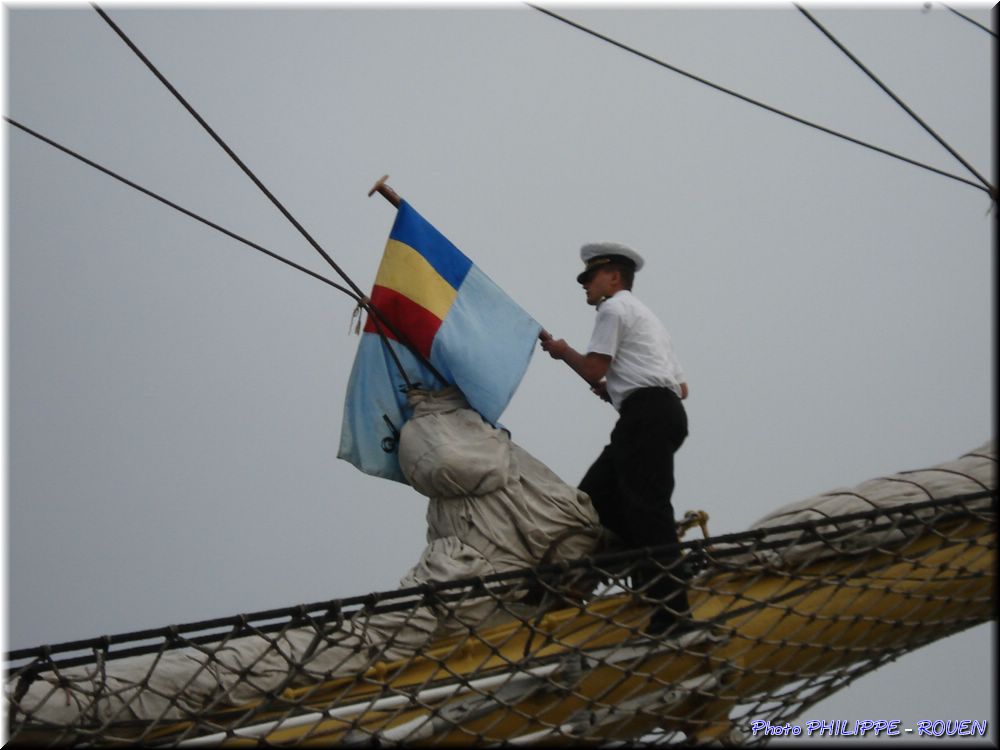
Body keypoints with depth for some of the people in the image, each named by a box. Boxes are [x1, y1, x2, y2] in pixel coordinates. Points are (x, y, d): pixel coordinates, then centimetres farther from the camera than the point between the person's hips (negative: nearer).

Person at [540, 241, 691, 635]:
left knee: (647, 505, -14)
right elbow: (681, 386, 26)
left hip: (645, 414, -10)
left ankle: (672, 606, -19)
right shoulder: (646, 316, 32)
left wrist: (562, 351, 14)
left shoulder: (614, 308, 3)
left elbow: (593, 370, -6)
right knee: (597, 494, 8)